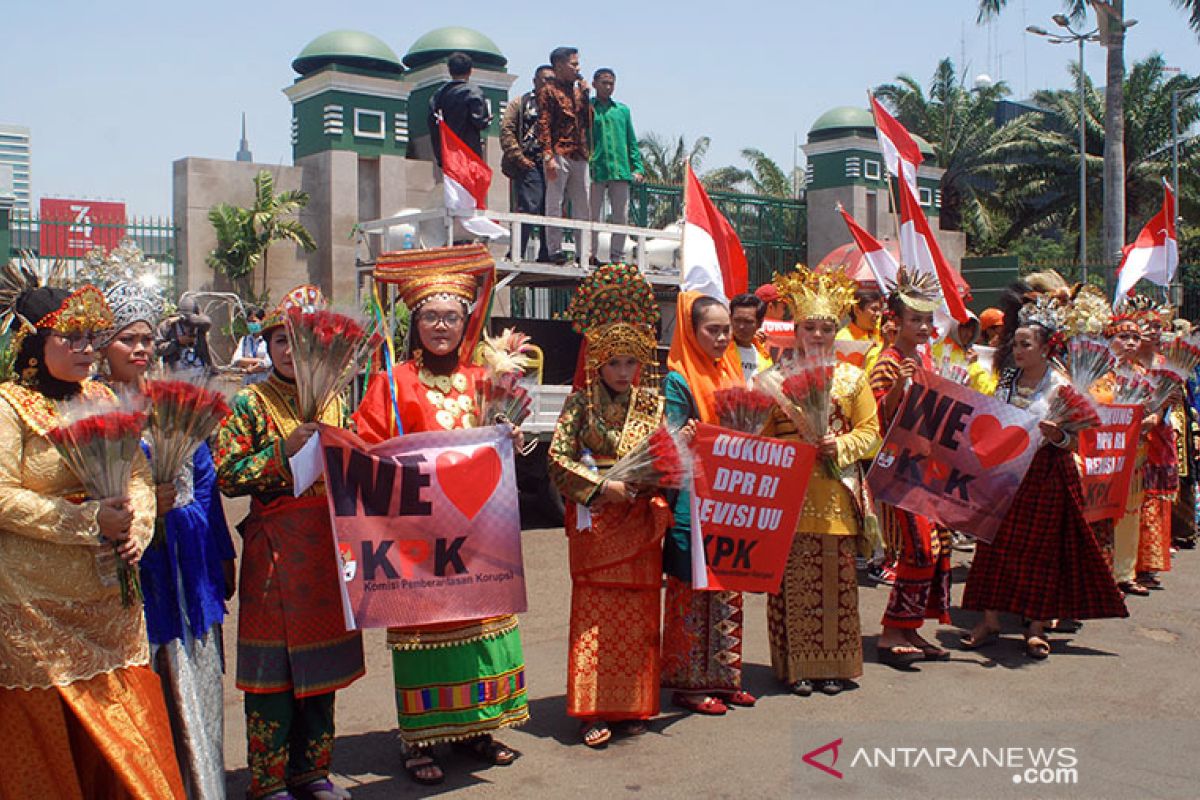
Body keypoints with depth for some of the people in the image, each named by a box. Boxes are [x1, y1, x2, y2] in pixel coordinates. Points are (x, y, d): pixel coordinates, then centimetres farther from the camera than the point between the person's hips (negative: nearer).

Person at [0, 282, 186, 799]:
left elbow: (140, 476, 11)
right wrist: (89, 520, -20)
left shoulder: (100, 398, 9)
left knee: (124, 726, 10)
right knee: (49, 732, 5)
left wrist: (135, 527, -8)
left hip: (111, 596, 5)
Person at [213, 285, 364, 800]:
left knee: (321, 658, 11)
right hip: (275, 545, -5)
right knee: (273, 662, -1)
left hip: (328, 545, 5)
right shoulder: (250, 404, -1)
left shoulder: (333, 402, 13)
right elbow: (227, 475, -9)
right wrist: (285, 450, -16)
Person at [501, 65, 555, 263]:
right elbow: (506, 130, -2)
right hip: (529, 165, -5)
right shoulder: (521, 103, 7)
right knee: (528, 209, -12)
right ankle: (517, 254, -9)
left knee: (549, 211, 5)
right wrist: (518, 157, -11)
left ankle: (545, 255, 12)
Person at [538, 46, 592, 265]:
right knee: (555, 205, -4)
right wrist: (549, 156, -17)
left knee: (583, 207, 6)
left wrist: (585, 93, 5)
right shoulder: (548, 91, 0)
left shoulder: (577, 91, 20)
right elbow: (543, 125, -7)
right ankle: (555, 249, -2)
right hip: (559, 154, -6)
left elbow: (588, 120, 13)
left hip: (580, 156, 7)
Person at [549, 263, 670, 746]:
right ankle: (593, 710, 7)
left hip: (642, 521, 3)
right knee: (594, 614, -1)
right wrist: (600, 486, -15)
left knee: (639, 612, 6)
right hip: (595, 521, -3)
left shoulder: (652, 402, 9)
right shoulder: (582, 402, -1)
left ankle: (633, 705, 17)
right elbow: (558, 458, -7)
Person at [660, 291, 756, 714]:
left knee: (728, 590, 12)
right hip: (693, 502, -7)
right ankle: (690, 683, 10)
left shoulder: (731, 373, 13)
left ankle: (723, 676, 23)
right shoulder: (679, 381, -8)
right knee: (691, 591, 0)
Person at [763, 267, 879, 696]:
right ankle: (796, 665, 11)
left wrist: (840, 445, -10)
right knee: (795, 579, 1)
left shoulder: (852, 378, 9)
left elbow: (870, 430, 6)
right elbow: (760, 434, 3)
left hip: (837, 496, 1)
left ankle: (834, 665, 17)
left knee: (836, 578, 5)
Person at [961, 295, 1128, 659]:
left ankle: (1036, 626, 12)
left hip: (1045, 475, -4)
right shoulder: (1007, 380, 8)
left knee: (1040, 547, 2)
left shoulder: (1060, 384, -7)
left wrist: (1056, 434, -30)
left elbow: (1073, 442, -10)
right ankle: (990, 620, 12)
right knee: (997, 544, 4)